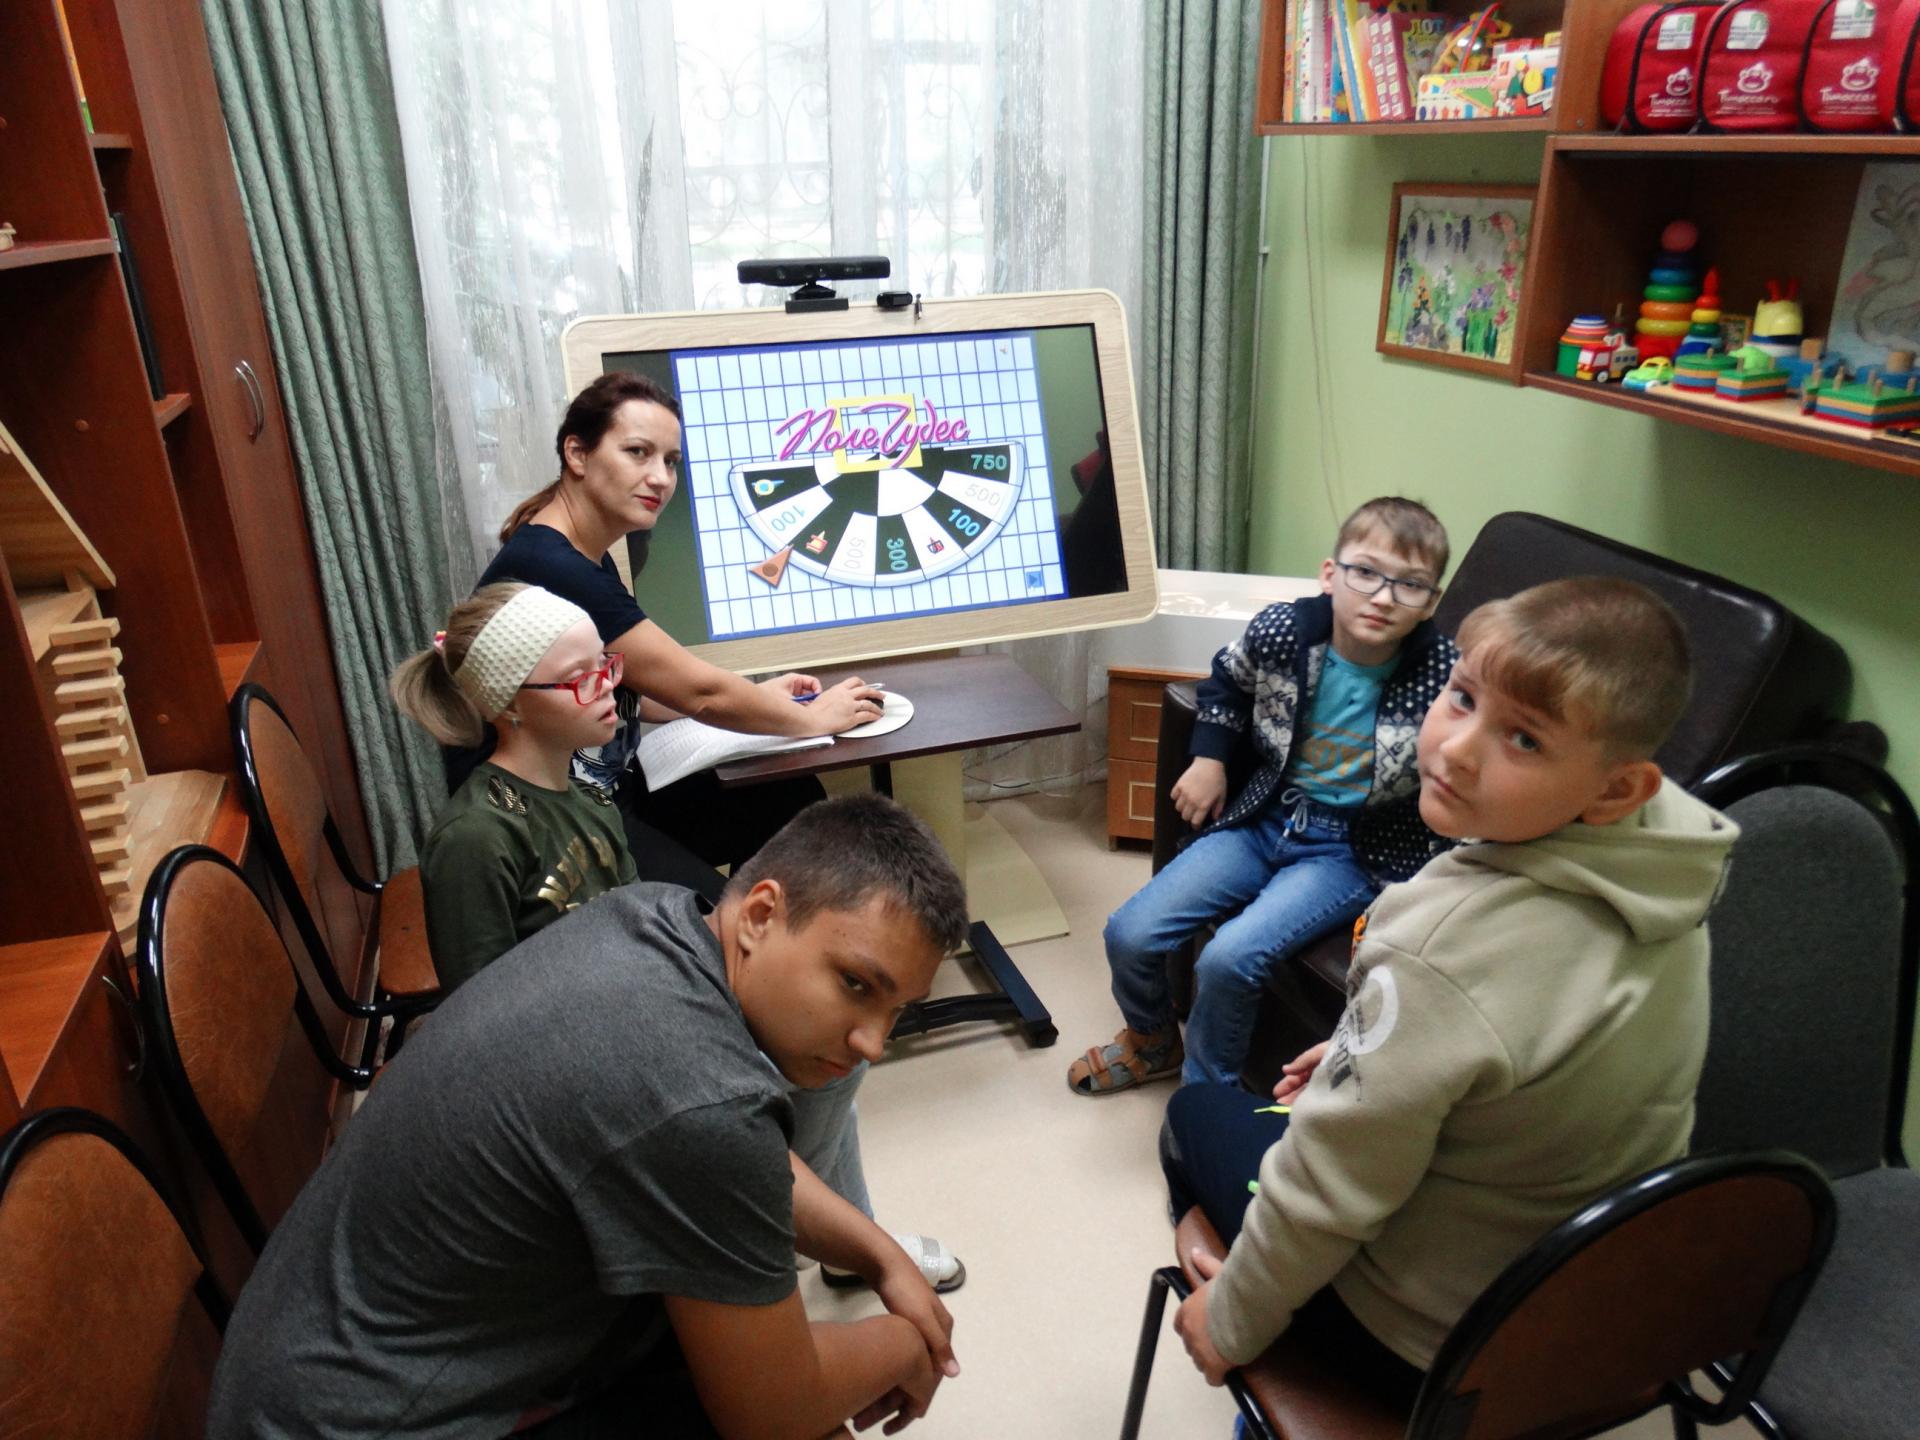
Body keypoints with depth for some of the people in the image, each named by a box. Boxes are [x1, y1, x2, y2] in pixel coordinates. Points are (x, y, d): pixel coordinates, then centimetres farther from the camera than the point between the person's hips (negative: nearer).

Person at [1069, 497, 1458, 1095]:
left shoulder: (1445, 677, -20)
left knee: (1229, 958, -25)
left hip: (1354, 851, -4)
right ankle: (1152, 1044, 30)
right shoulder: (1281, 631, -11)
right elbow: (1227, 680, 14)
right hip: (1265, 820, 4)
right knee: (1129, 935, -5)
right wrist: (1208, 759, 5)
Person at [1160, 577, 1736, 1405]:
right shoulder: (1668, 865, -14)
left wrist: (1233, 1320, -8)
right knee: (1313, 1096, 26)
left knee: (1199, 1114, 16)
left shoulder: (1445, 948, -38)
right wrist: (1366, 1050, 13)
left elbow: (1327, 1190, -26)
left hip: (1430, 1345, -6)